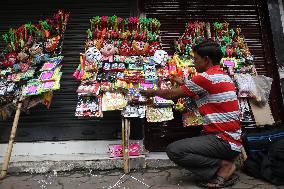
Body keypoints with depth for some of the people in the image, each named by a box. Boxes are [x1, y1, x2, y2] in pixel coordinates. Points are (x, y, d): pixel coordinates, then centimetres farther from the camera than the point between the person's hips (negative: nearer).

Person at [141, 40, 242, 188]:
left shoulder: (206, 77, -16)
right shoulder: (223, 76, 14)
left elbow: (172, 95, -7)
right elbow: (199, 97, 24)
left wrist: (154, 92, 10)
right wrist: (182, 84, 21)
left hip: (223, 141, -10)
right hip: (232, 139, 10)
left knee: (174, 150, -16)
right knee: (182, 145, 18)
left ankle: (223, 165, -6)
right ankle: (223, 163, 7)